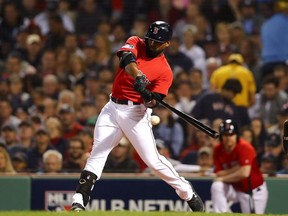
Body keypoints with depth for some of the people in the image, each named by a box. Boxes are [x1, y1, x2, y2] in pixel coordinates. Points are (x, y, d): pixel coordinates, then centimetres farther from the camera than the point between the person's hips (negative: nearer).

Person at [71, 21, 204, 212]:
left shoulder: (165, 71, -4)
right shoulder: (136, 44, 3)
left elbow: (153, 101, -14)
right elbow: (127, 59, -20)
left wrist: (151, 100, -38)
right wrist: (138, 77, -40)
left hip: (136, 112, -3)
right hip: (113, 108, 3)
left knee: (153, 160, -8)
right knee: (97, 153, -6)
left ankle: (187, 192, 9)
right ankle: (79, 202, -8)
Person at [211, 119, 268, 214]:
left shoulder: (245, 147, -24)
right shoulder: (218, 150, -8)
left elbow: (244, 173, -34)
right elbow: (218, 174, -11)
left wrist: (223, 178, -22)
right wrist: (235, 169, -25)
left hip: (255, 191, -4)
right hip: (236, 190, 4)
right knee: (217, 187, -24)